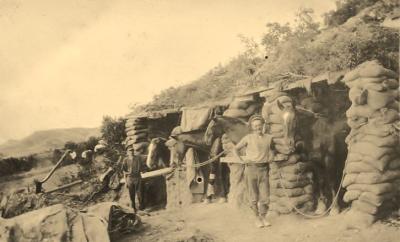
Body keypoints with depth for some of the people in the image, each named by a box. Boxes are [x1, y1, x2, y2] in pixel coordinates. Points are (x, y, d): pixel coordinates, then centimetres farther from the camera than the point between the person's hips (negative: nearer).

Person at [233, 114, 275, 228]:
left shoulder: (268, 138, 9)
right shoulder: (248, 138, 1)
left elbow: (271, 149, 29)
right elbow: (235, 149, 8)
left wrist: (271, 156, 10)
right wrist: (241, 160, -2)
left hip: (263, 169, 2)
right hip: (251, 169, -2)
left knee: (265, 195, 1)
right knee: (253, 195, 4)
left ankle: (263, 217, 18)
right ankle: (257, 217, 17)